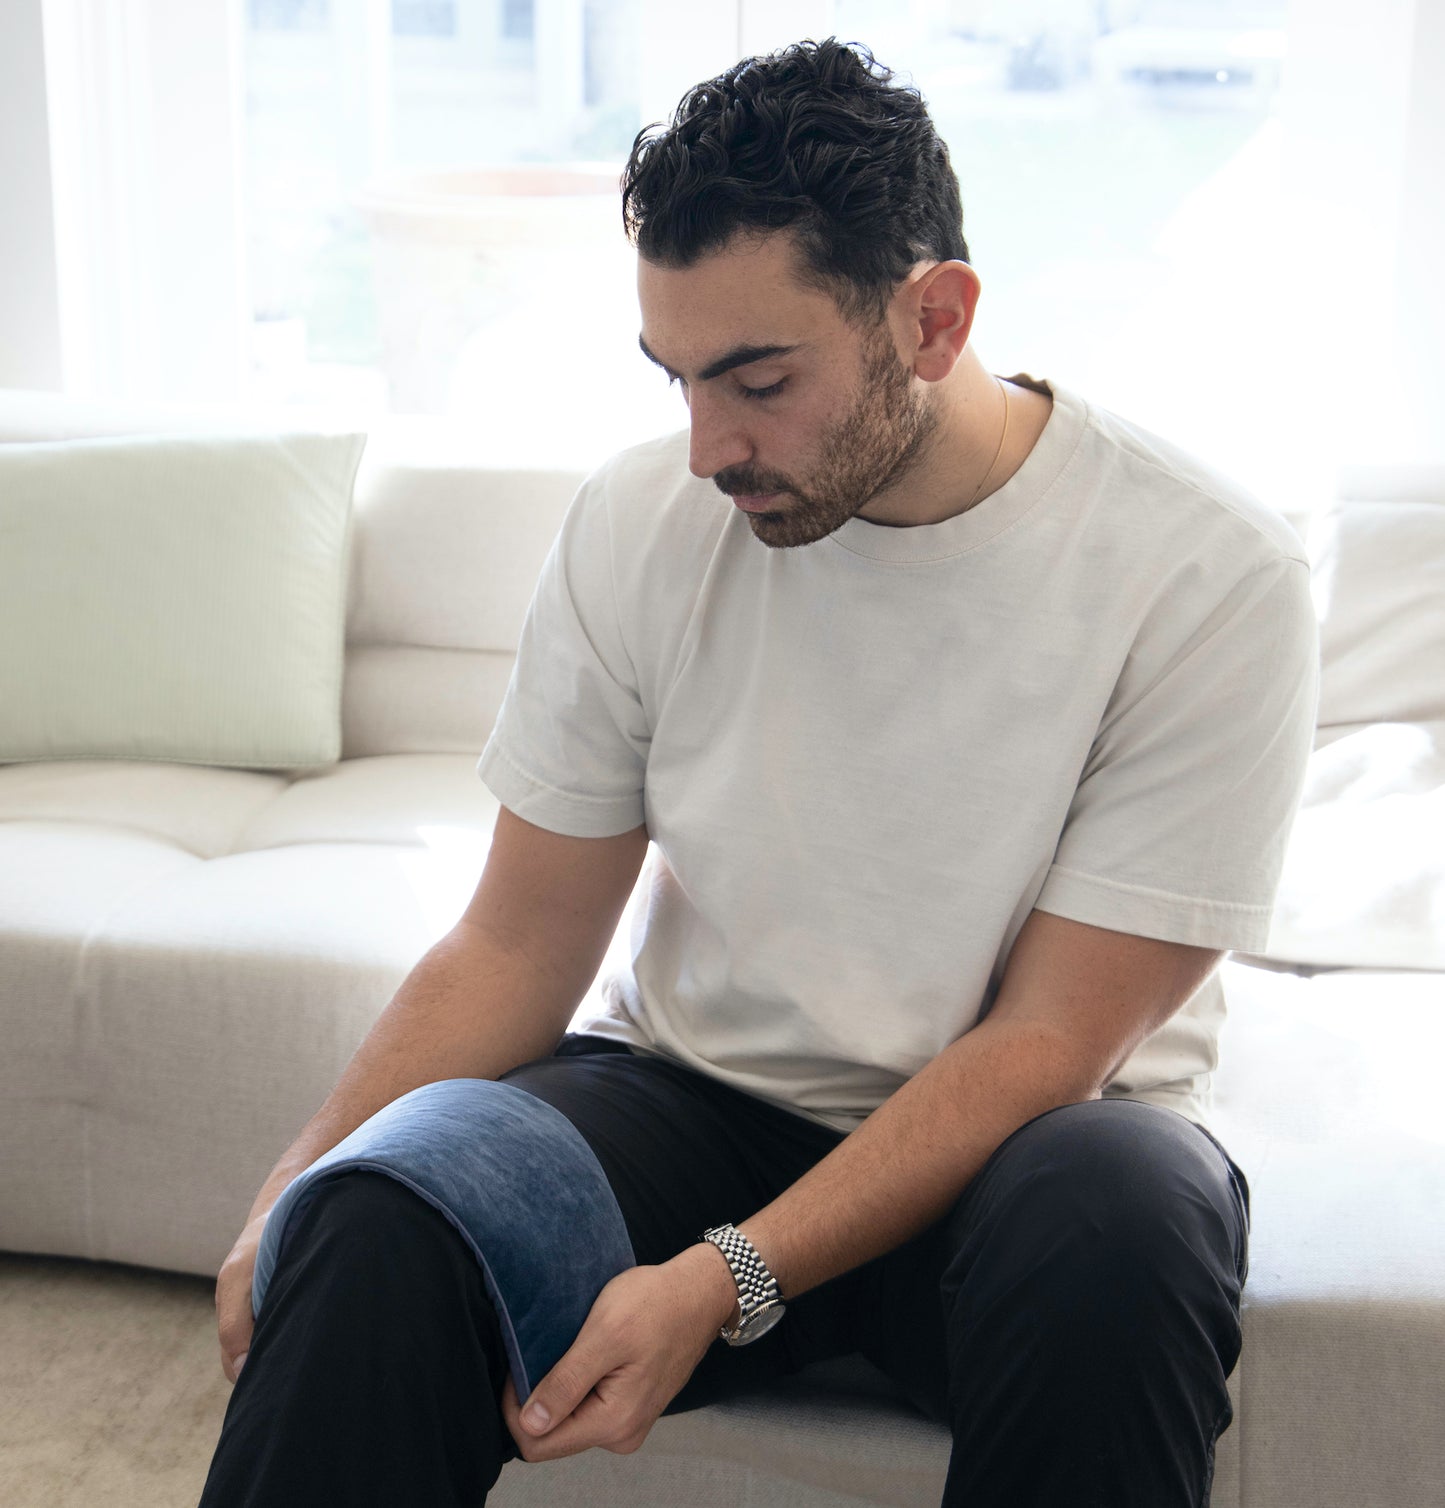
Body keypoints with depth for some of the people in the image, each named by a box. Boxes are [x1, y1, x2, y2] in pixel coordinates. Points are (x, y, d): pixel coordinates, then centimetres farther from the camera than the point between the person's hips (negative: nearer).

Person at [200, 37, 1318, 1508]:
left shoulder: (1207, 576, -16)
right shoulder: (640, 521, -5)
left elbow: (1049, 1038, -16)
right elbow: (520, 941, -1)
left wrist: (726, 1280, -26)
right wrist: (296, 1191, -17)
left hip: (1019, 1140, -1)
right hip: (689, 1094, 2)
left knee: (1114, 1229, -36)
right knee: (375, 1229, -29)